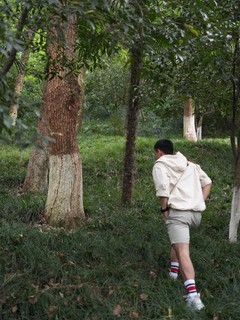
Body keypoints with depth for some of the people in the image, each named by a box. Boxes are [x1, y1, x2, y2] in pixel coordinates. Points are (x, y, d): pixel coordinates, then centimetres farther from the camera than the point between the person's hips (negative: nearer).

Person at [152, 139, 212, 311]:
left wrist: (164, 209, -2)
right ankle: (173, 272, 37)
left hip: (178, 212, -7)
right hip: (196, 213, 7)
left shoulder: (160, 165, 5)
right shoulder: (190, 164, 23)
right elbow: (207, 182, 20)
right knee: (179, 242, 32)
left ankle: (193, 295, -29)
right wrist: (200, 202, 16)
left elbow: (163, 187, -12)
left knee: (183, 252, -16)